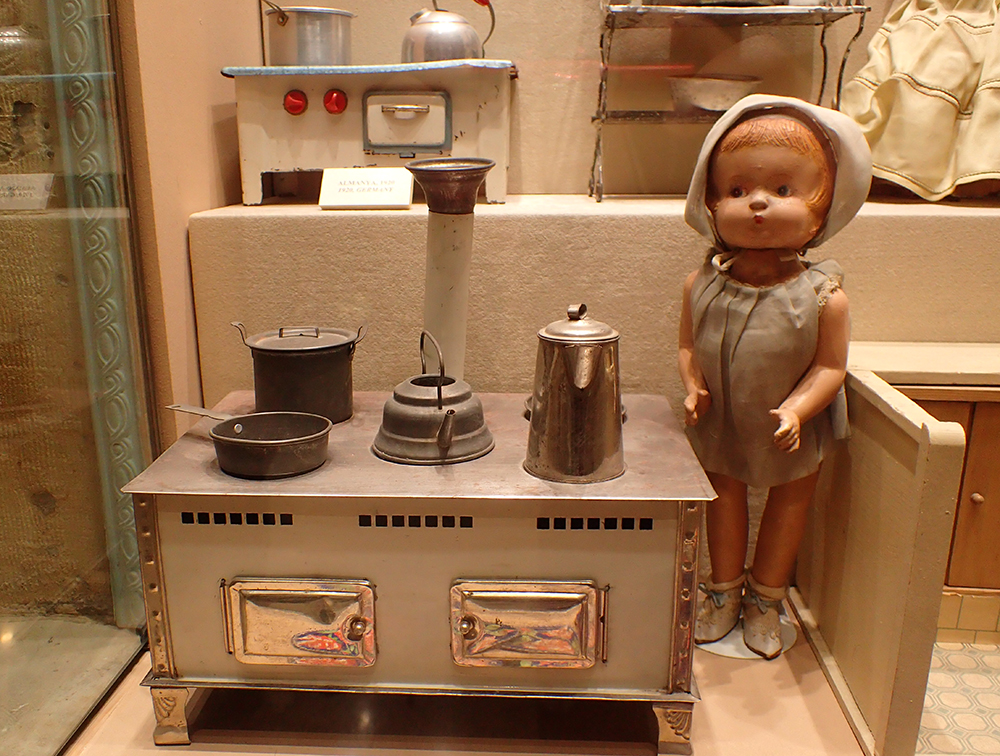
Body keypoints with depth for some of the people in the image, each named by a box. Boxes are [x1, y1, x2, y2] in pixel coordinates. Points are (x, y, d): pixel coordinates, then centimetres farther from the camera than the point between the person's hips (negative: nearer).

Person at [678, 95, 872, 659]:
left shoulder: (823, 295, -22)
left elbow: (831, 366, -17)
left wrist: (797, 409, -29)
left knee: (789, 504, 16)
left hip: (793, 431, -1)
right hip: (721, 425, 2)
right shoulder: (703, 284, -15)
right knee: (725, 497, 18)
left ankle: (765, 601, 40)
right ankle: (725, 591, 41)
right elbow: (688, 345, -4)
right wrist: (694, 386, -20)